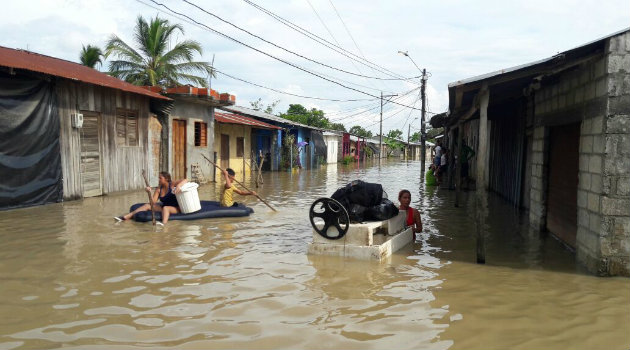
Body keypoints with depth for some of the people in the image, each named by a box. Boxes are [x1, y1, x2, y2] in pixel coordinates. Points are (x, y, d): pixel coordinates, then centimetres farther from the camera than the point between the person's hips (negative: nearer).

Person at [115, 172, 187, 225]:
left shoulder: (172, 184, -10)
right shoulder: (159, 189, 4)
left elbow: (185, 180, -22)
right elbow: (153, 201, -4)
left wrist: (178, 185, -41)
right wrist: (149, 192, -19)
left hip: (175, 208, -6)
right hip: (164, 206, 6)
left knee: (165, 208, -37)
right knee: (148, 205, -5)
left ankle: (163, 223, -67)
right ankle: (125, 217, -9)